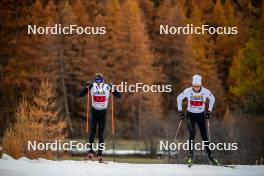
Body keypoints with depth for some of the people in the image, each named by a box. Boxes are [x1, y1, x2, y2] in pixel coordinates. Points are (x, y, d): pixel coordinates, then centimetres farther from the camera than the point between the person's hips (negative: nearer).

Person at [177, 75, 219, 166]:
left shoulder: (205, 92, -13)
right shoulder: (188, 91, -15)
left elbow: (212, 99, 8)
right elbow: (179, 98, 2)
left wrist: (209, 111, 8)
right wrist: (180, 111, 1)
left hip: (201, 115, 1)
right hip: (191, 115, -1)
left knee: (205, 136, 1)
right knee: (192, 134, -20)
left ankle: (210, 156, 11)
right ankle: (191, 155, -15)